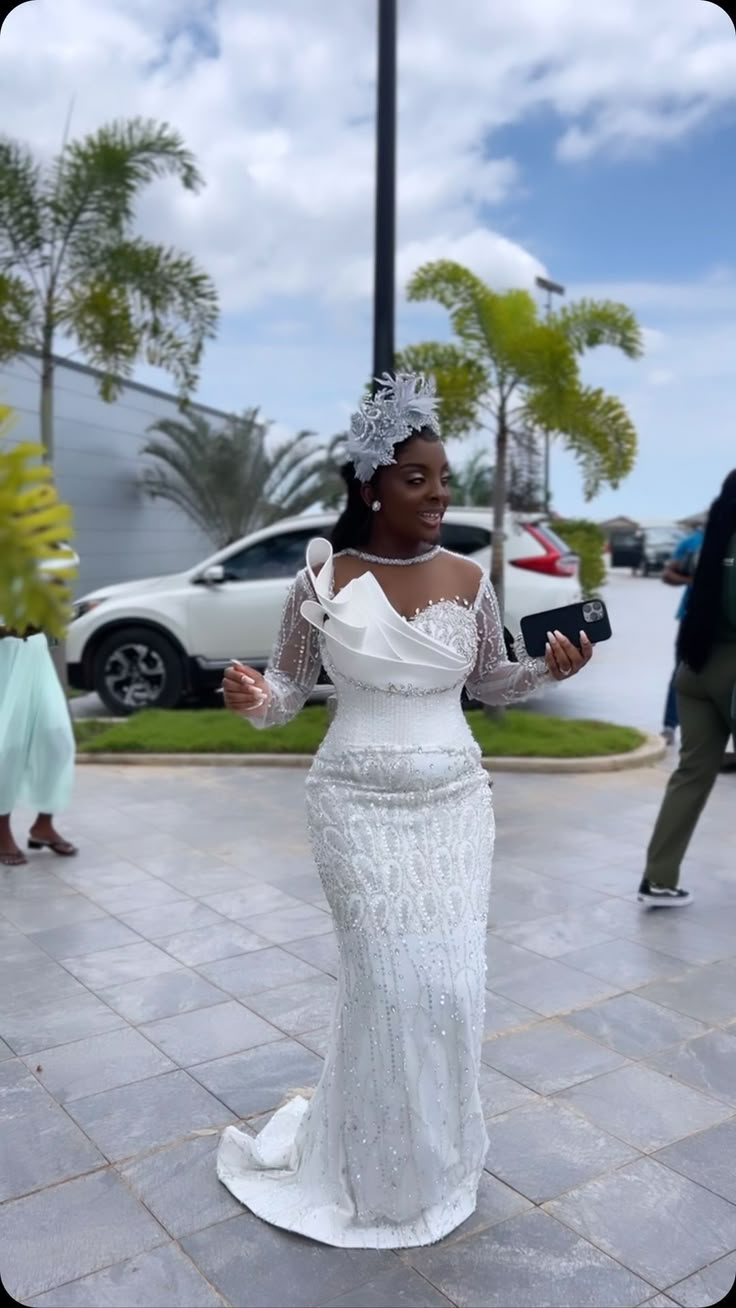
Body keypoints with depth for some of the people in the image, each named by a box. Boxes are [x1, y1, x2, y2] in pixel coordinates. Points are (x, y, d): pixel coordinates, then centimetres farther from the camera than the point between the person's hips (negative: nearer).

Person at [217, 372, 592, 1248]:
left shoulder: (467, 579, 0)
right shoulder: (324, 579, -7)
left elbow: (490, 683, 12)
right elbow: (289, 688, 1)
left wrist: (548, 668, -6)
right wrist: (255, 702, -21)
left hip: (454, 803, 3)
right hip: (361, 806, -3)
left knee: (452, 980, 6)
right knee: (392, 982, 1)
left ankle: (437, 1152, 34)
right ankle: (383, 1172, 28)